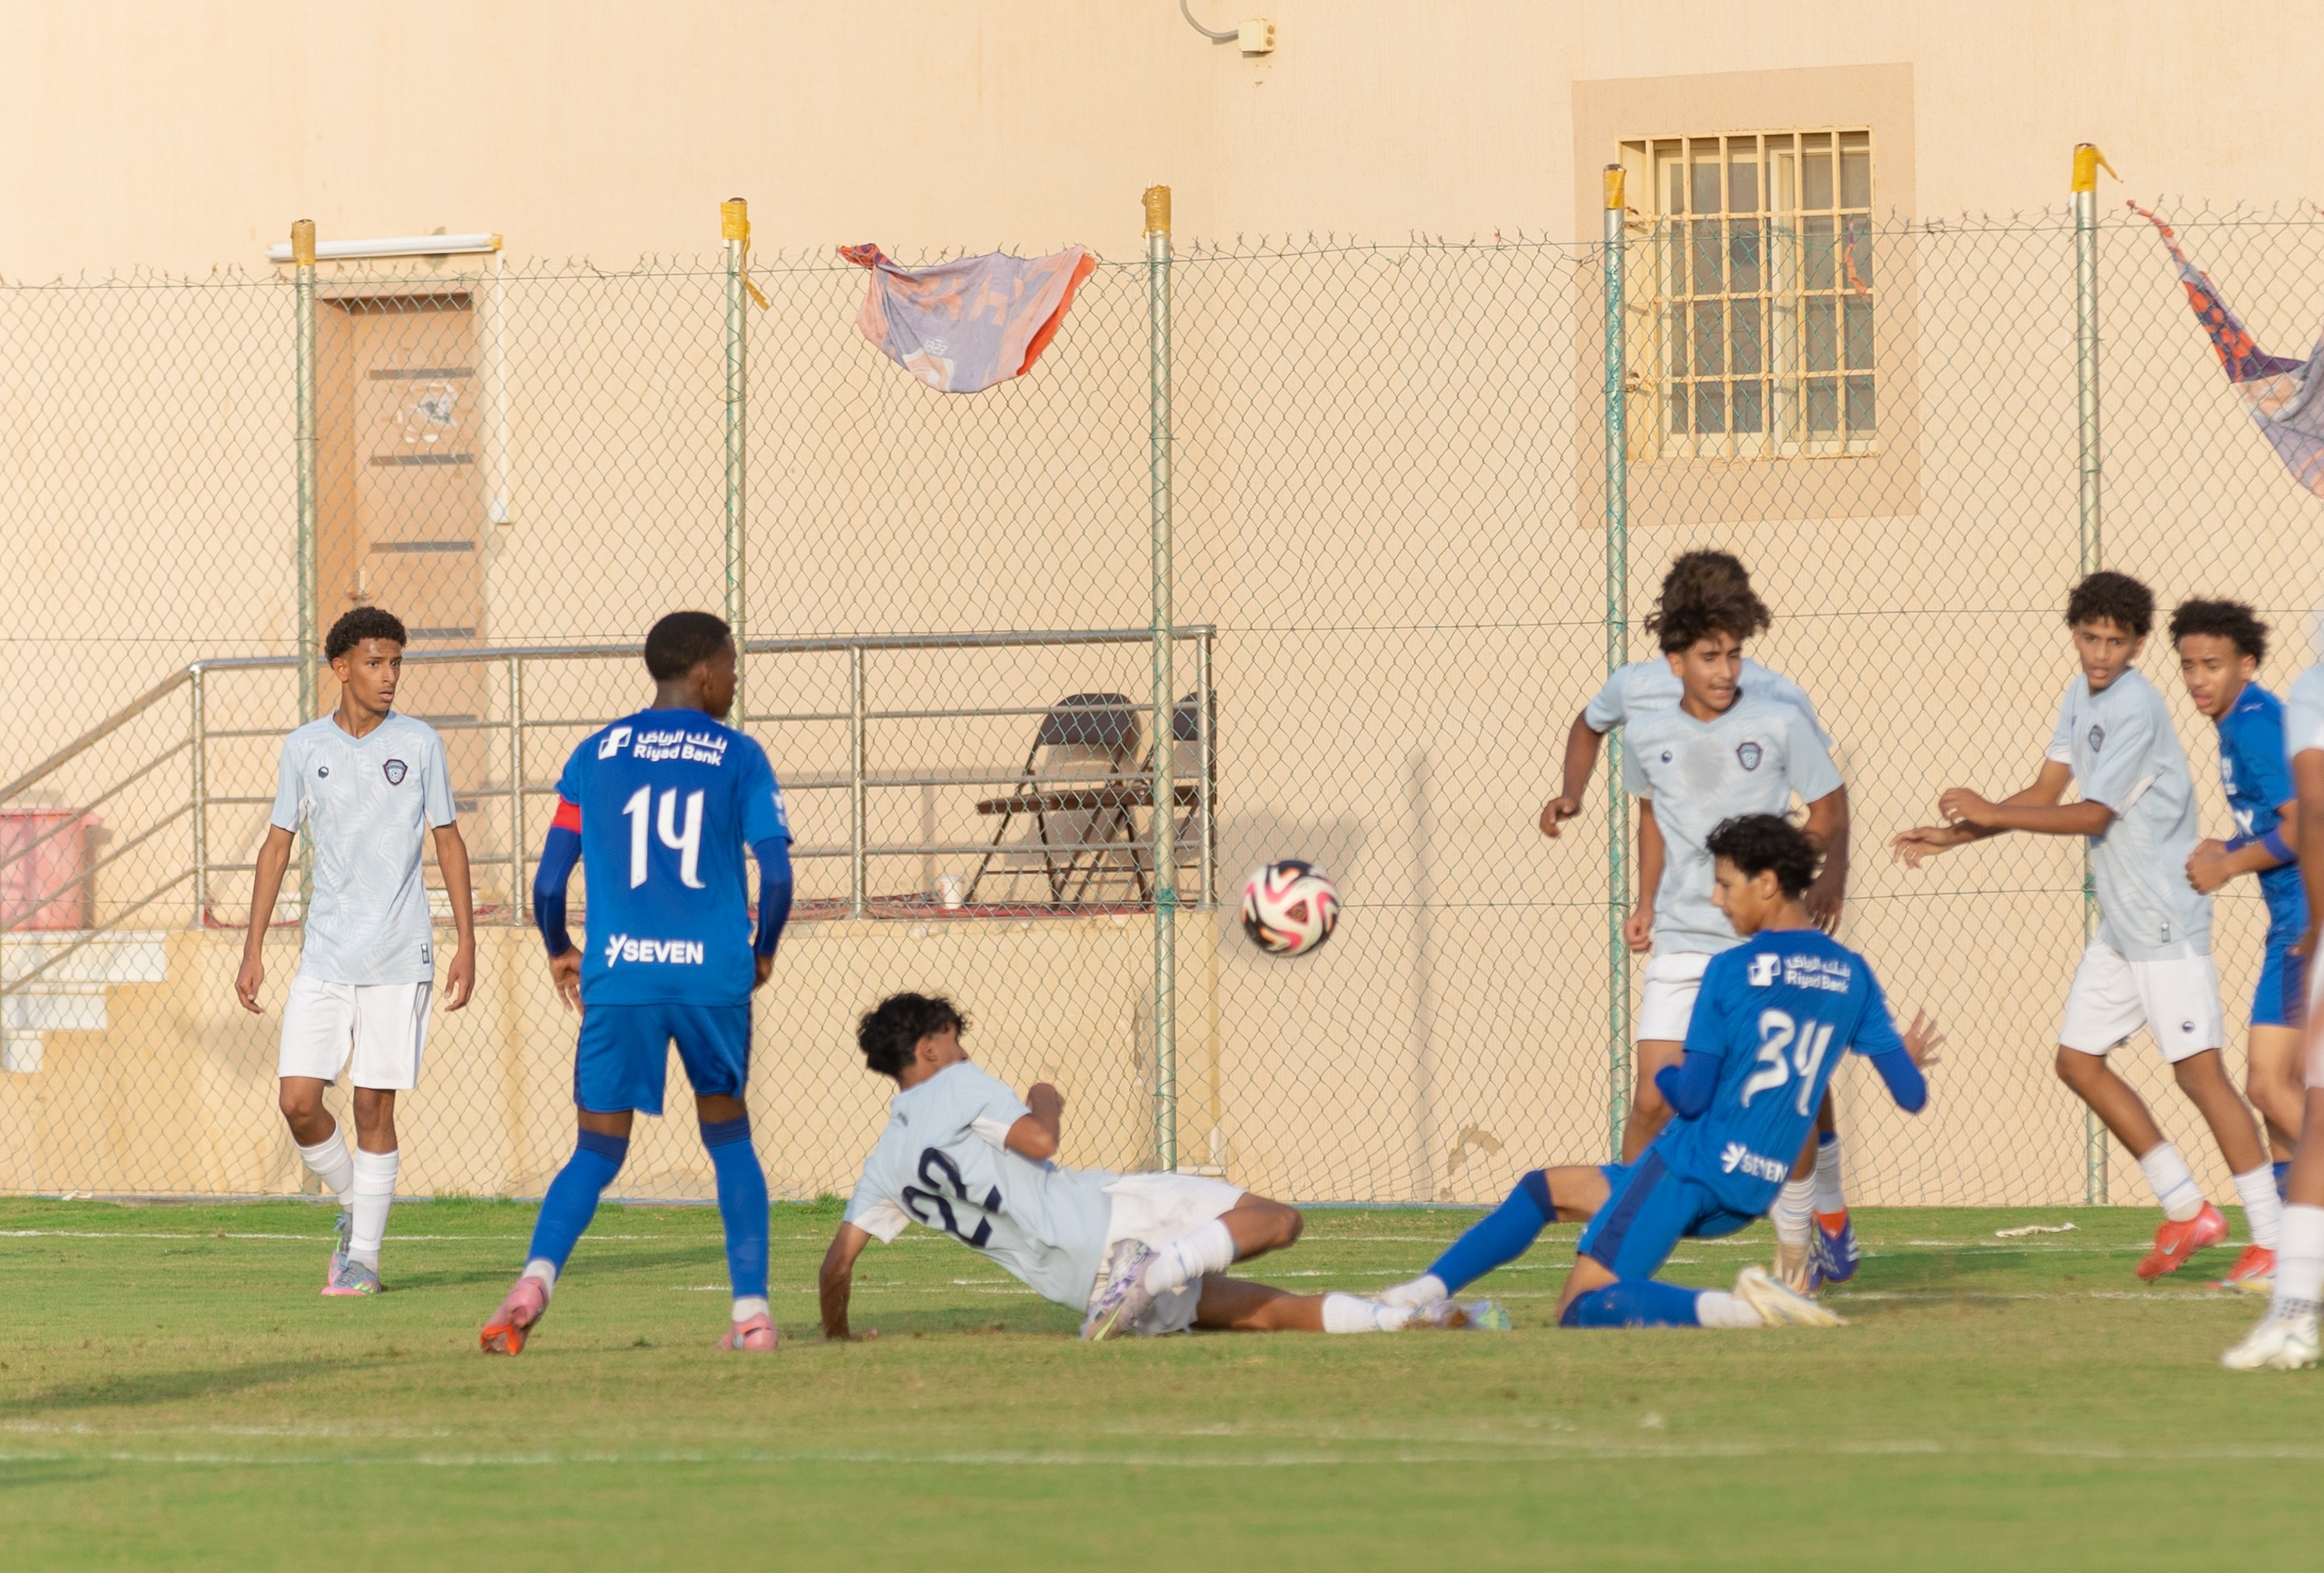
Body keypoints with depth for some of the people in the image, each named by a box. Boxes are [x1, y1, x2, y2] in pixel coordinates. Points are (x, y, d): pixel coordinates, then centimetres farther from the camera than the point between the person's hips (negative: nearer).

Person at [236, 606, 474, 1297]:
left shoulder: (419, 744, 2)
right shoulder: (304, 748, 5)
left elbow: (448, 842, 6)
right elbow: (278, 845, 11)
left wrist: (466, 942, 1)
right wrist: (253, 948, 6)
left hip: (398, 956, -2)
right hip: (324, 954, 2)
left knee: (375, 1107, -3)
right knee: (298, 1099, -7)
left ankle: (364, 1256, 7)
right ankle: (351, 1206, 18)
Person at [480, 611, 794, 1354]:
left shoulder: (596, 755, 9)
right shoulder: (738, 757, 4)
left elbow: (549, 882, 5)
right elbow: (776, 874, -3)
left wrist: (558, 950, 24)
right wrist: (763, 952, 15)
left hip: (618, 978, 1)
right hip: (715, 974, -1)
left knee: (598, 1151, 8)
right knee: (729, 1136, 17)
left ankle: (535, 1279, -16)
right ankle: (752, 1312, 9)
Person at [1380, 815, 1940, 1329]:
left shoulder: (1732, 969, -11)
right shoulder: (1853, 976, 5)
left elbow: (1691, 1097, -12)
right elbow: (1912, 1095, 4)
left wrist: (1667, 1075, 11)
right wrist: (1911, 1058, 27)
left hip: (1690, 1167, -8)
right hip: (1750, 1196, 8)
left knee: (1581, 1309, -12)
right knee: (1544, 1189, 22)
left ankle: (1739, 1308, -27)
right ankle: (1421, 1295, 12)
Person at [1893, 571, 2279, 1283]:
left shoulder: (2135, 708, -17)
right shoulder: (2083, 696, 11)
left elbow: (2091, 815, -16)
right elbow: (2046, 793, 15)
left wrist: (1992, 815, -12)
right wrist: (1951, 836, 8)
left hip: (2166, 922, -10)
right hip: (2121, 924, 10)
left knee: (2198, 1069, -11)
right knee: (2079, 1060, 10)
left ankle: (2273, 1241, -9)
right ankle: (2186, 1210, 17)